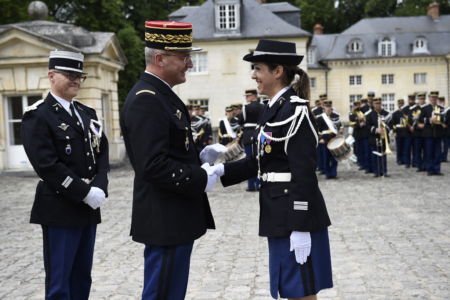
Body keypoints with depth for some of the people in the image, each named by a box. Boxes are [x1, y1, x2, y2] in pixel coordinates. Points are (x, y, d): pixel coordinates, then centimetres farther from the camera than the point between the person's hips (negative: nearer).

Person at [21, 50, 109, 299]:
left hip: (89, 208, 7)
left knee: (82, 278, 15)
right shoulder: (37, 116, -8)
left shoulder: (88, 114, 14)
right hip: (59, 209, -7)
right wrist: (85, 192, -18)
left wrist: (99, 188, -9)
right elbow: (47, 165, -17)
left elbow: (102, 154, 8)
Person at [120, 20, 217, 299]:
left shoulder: (161, 94, 14)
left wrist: (201, 156, 8)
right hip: (166, 221, -10)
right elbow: (153, 166, -26)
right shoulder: (146, 100, -19)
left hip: (175, 217, 10)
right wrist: (200, 179, -18)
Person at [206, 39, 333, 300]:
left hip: (296, 214, -9)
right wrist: (222, 170, 3)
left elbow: (304, 175, -20)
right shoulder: (274, 109, 12)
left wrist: (300, 228, -21)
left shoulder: (295, 110, -16)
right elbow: (260, 161, 15)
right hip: (280, 214, 9)